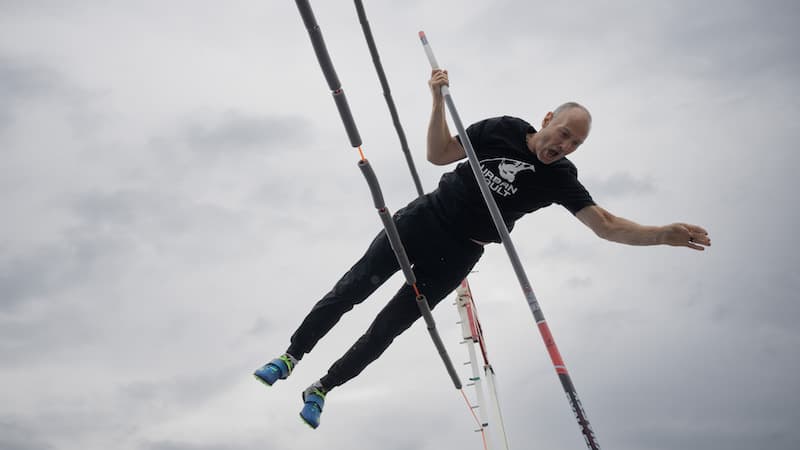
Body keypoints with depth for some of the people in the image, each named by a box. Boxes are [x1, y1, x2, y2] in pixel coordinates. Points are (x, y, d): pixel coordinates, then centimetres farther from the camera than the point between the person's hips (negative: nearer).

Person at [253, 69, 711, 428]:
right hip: (423, 219, 1)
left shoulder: (559, 178, -10)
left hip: (456, 256, -1)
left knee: (389, 326, 2)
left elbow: (608, 225, -16)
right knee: (351, 289, -2)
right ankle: (292, 355, 18)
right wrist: (439, 100, -14)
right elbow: (438, 155, -1)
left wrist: (662, 234, -32)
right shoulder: (502, 130, -7)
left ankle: (321, 389, 20)